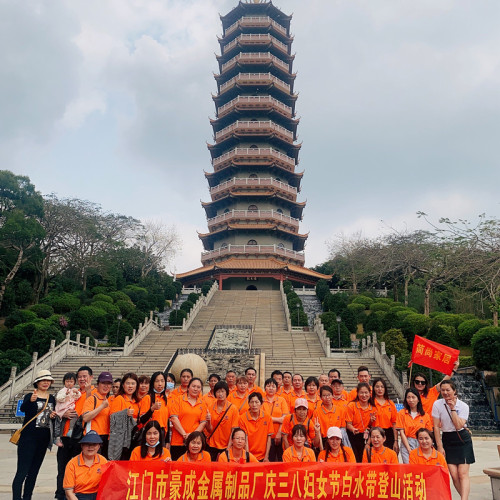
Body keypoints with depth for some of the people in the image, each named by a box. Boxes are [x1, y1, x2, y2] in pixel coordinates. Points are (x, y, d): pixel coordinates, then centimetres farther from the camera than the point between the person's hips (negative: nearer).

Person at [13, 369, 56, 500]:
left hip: (44, 439, 6)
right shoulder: (30, 396, -5)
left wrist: (54, 416, -3)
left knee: (34, 471, 13)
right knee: (22, 471, -7)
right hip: (29, 438, -6)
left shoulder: (52, 399, 10)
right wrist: (31, 400, -48)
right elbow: (23, 408, -27)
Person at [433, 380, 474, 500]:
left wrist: (452, 408, -18)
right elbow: (436, 426, -2)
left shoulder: (463, 406, -7)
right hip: (447, 440, 1)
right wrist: (439, 446, -4)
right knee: (454, 475, -4)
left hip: (463, 440, -1)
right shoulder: (437, 405, -5)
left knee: (463, 474, -9)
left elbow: (459, 425, -18)